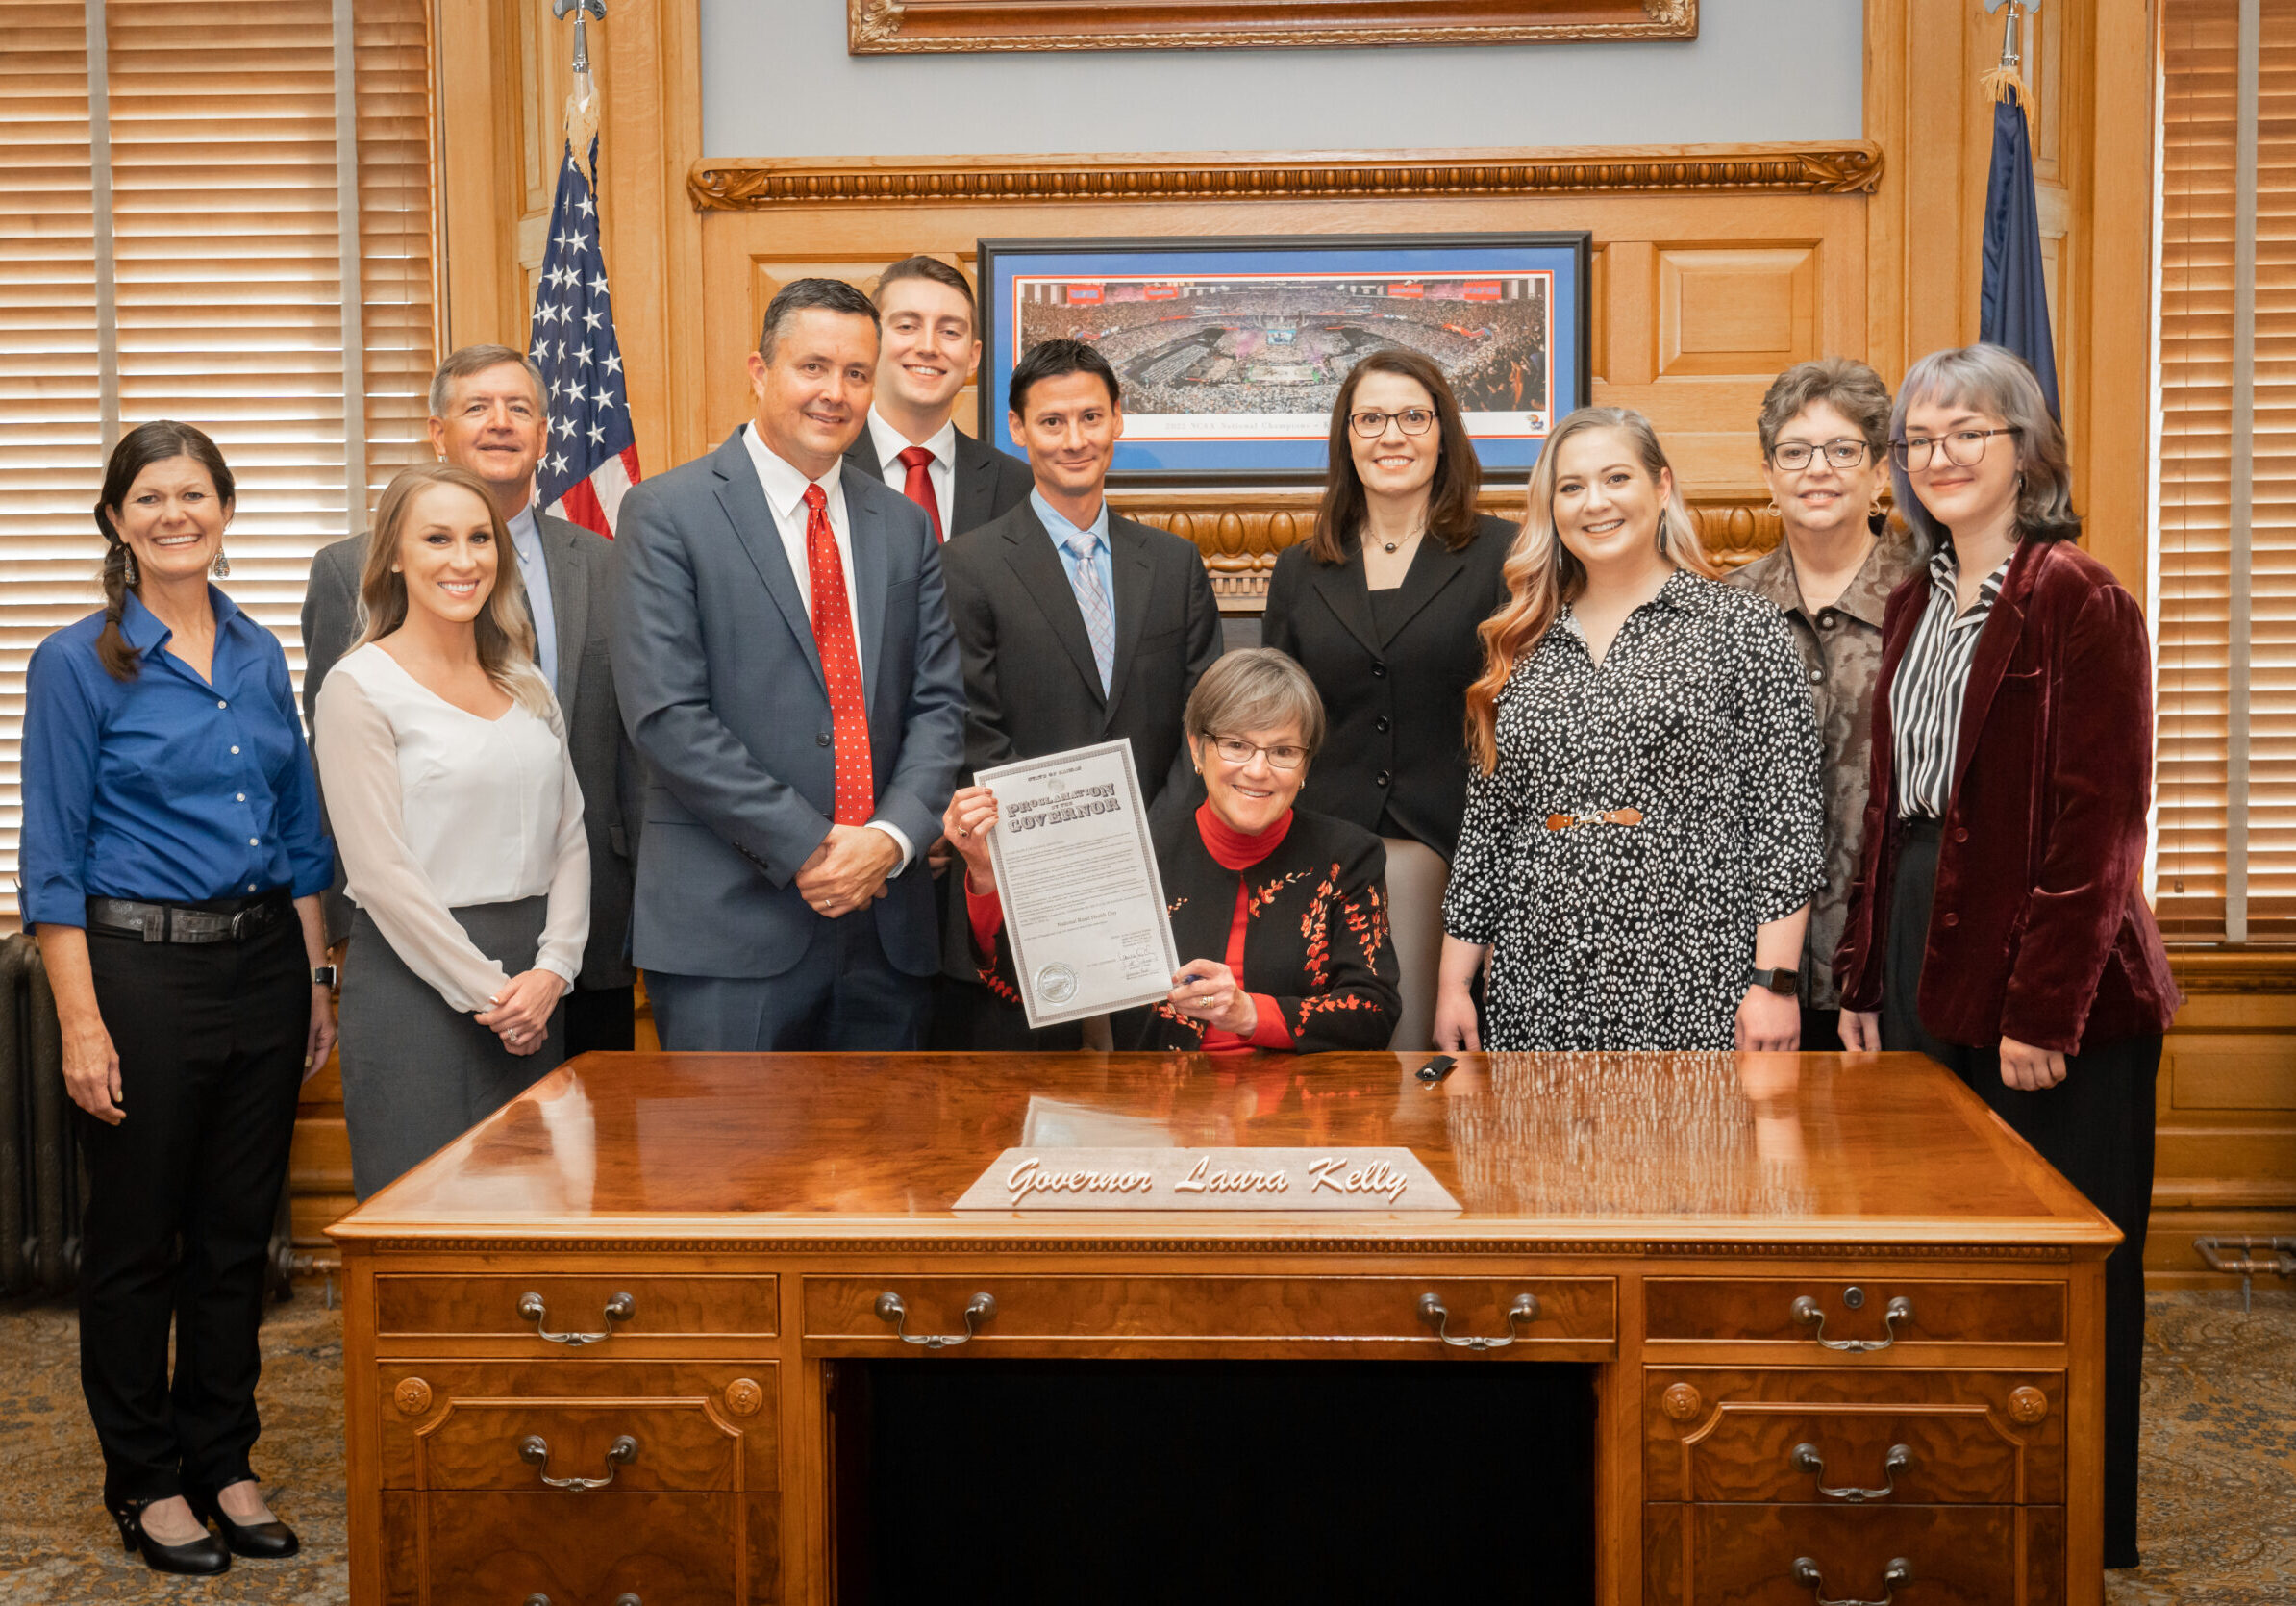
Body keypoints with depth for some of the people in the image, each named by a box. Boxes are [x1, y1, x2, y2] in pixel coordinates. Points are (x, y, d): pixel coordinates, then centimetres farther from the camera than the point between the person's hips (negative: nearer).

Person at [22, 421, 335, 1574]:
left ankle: (224, 1464, 25)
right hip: (142, 967, -5)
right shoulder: (78, 663, -6)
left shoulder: (261, 655, 8)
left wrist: (316, 980, 10)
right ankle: (145, 1481, 21)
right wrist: (81, 1021, -14)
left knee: (238, 1232, 12)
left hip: (262, 961, 5)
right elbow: (53, 859, -8)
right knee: (135, 1241, 6)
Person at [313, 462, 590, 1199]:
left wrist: (552, 969, -4)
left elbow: (570, 838, 11)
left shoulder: (526, 685, 13)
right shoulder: (359, 687, -5)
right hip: (417, 978, -5)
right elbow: (382, 870, -10)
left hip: (534, 981, 6)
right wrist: (485, 991, -11)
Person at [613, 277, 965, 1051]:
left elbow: (939, 703, 10)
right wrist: (806, 847, -13)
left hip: (886, 926, 5)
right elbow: (665, 716, -10)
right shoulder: (668, 513, -2)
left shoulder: (903, 525, 14)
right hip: (732, 925, -4)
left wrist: (891, 837, -8)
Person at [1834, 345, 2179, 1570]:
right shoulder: (1915, 605, 13)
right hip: (1929, 978, 8)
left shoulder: (2077, 601, -10)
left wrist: (2045, 1007, -19)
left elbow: (2099, 825, -15)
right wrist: (1864, 981, 11)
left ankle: (2080, 1537, 17)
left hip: (2049, 1004, -7)